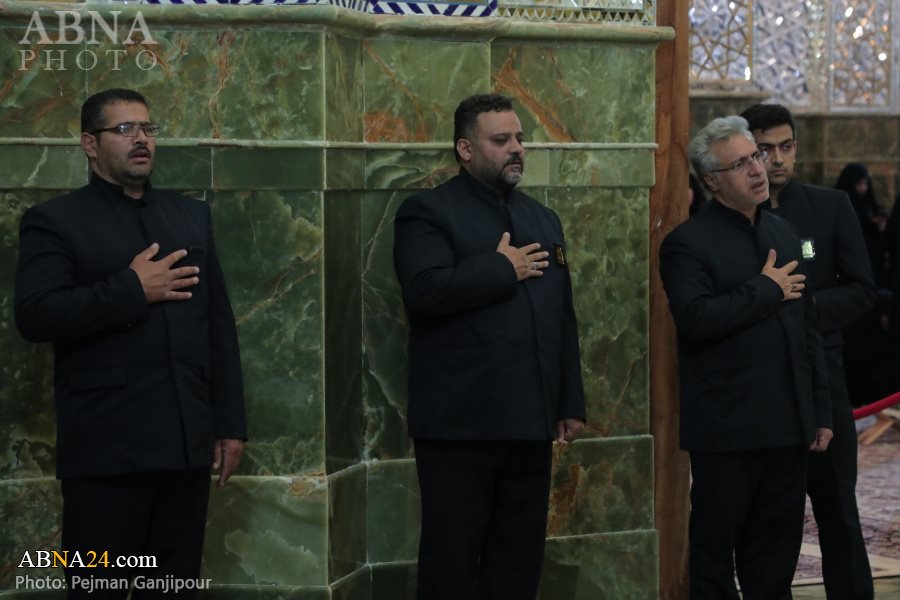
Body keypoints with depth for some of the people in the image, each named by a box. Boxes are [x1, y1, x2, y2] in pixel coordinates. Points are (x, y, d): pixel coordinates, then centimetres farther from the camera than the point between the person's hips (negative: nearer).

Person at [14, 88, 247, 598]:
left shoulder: (192, 216, 17)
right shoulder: (55, 221, 2)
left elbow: (220, 323, 15)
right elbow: (34, 316, -12)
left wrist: (230, 422, 9)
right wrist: (132, 290, -14)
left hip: (187, 442, 4)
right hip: (107, 448, -4)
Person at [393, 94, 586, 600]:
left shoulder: (544, 220, 17)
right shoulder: (429, 213, -4)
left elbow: (563, 319, 18)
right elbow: (426, 291, -21)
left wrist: (571, 403, 12)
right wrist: (503, 268, -12)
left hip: (530, 424, 6)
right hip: (460, 424, -6)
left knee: (520, 559, 11)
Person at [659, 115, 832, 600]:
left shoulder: (783, 233, 14)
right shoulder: (689, 242, -8)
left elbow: (808, 329, 16)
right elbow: (696, 318, -23)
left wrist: (820, 411, 13)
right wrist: (766, 290, -14)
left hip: (787, 428, 6)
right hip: (727, 429, -6)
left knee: (775, 559, 12)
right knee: (714, 552, 5)